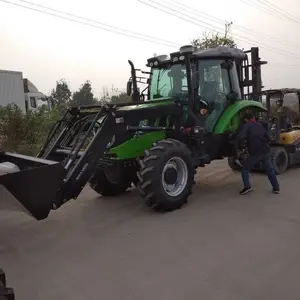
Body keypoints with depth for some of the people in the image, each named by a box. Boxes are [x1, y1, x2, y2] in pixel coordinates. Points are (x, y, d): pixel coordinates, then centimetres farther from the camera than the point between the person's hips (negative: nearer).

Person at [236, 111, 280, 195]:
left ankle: (247, 186, -5)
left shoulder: (247, 125, -3)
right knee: (270, 169, 18)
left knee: (245, 168, 8)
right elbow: (268, 139, 17)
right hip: (266, 151, 6)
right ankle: (276, 188, 21)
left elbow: (240, 137, -18)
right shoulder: (260, 126, 16)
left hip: (255, 153, -5)